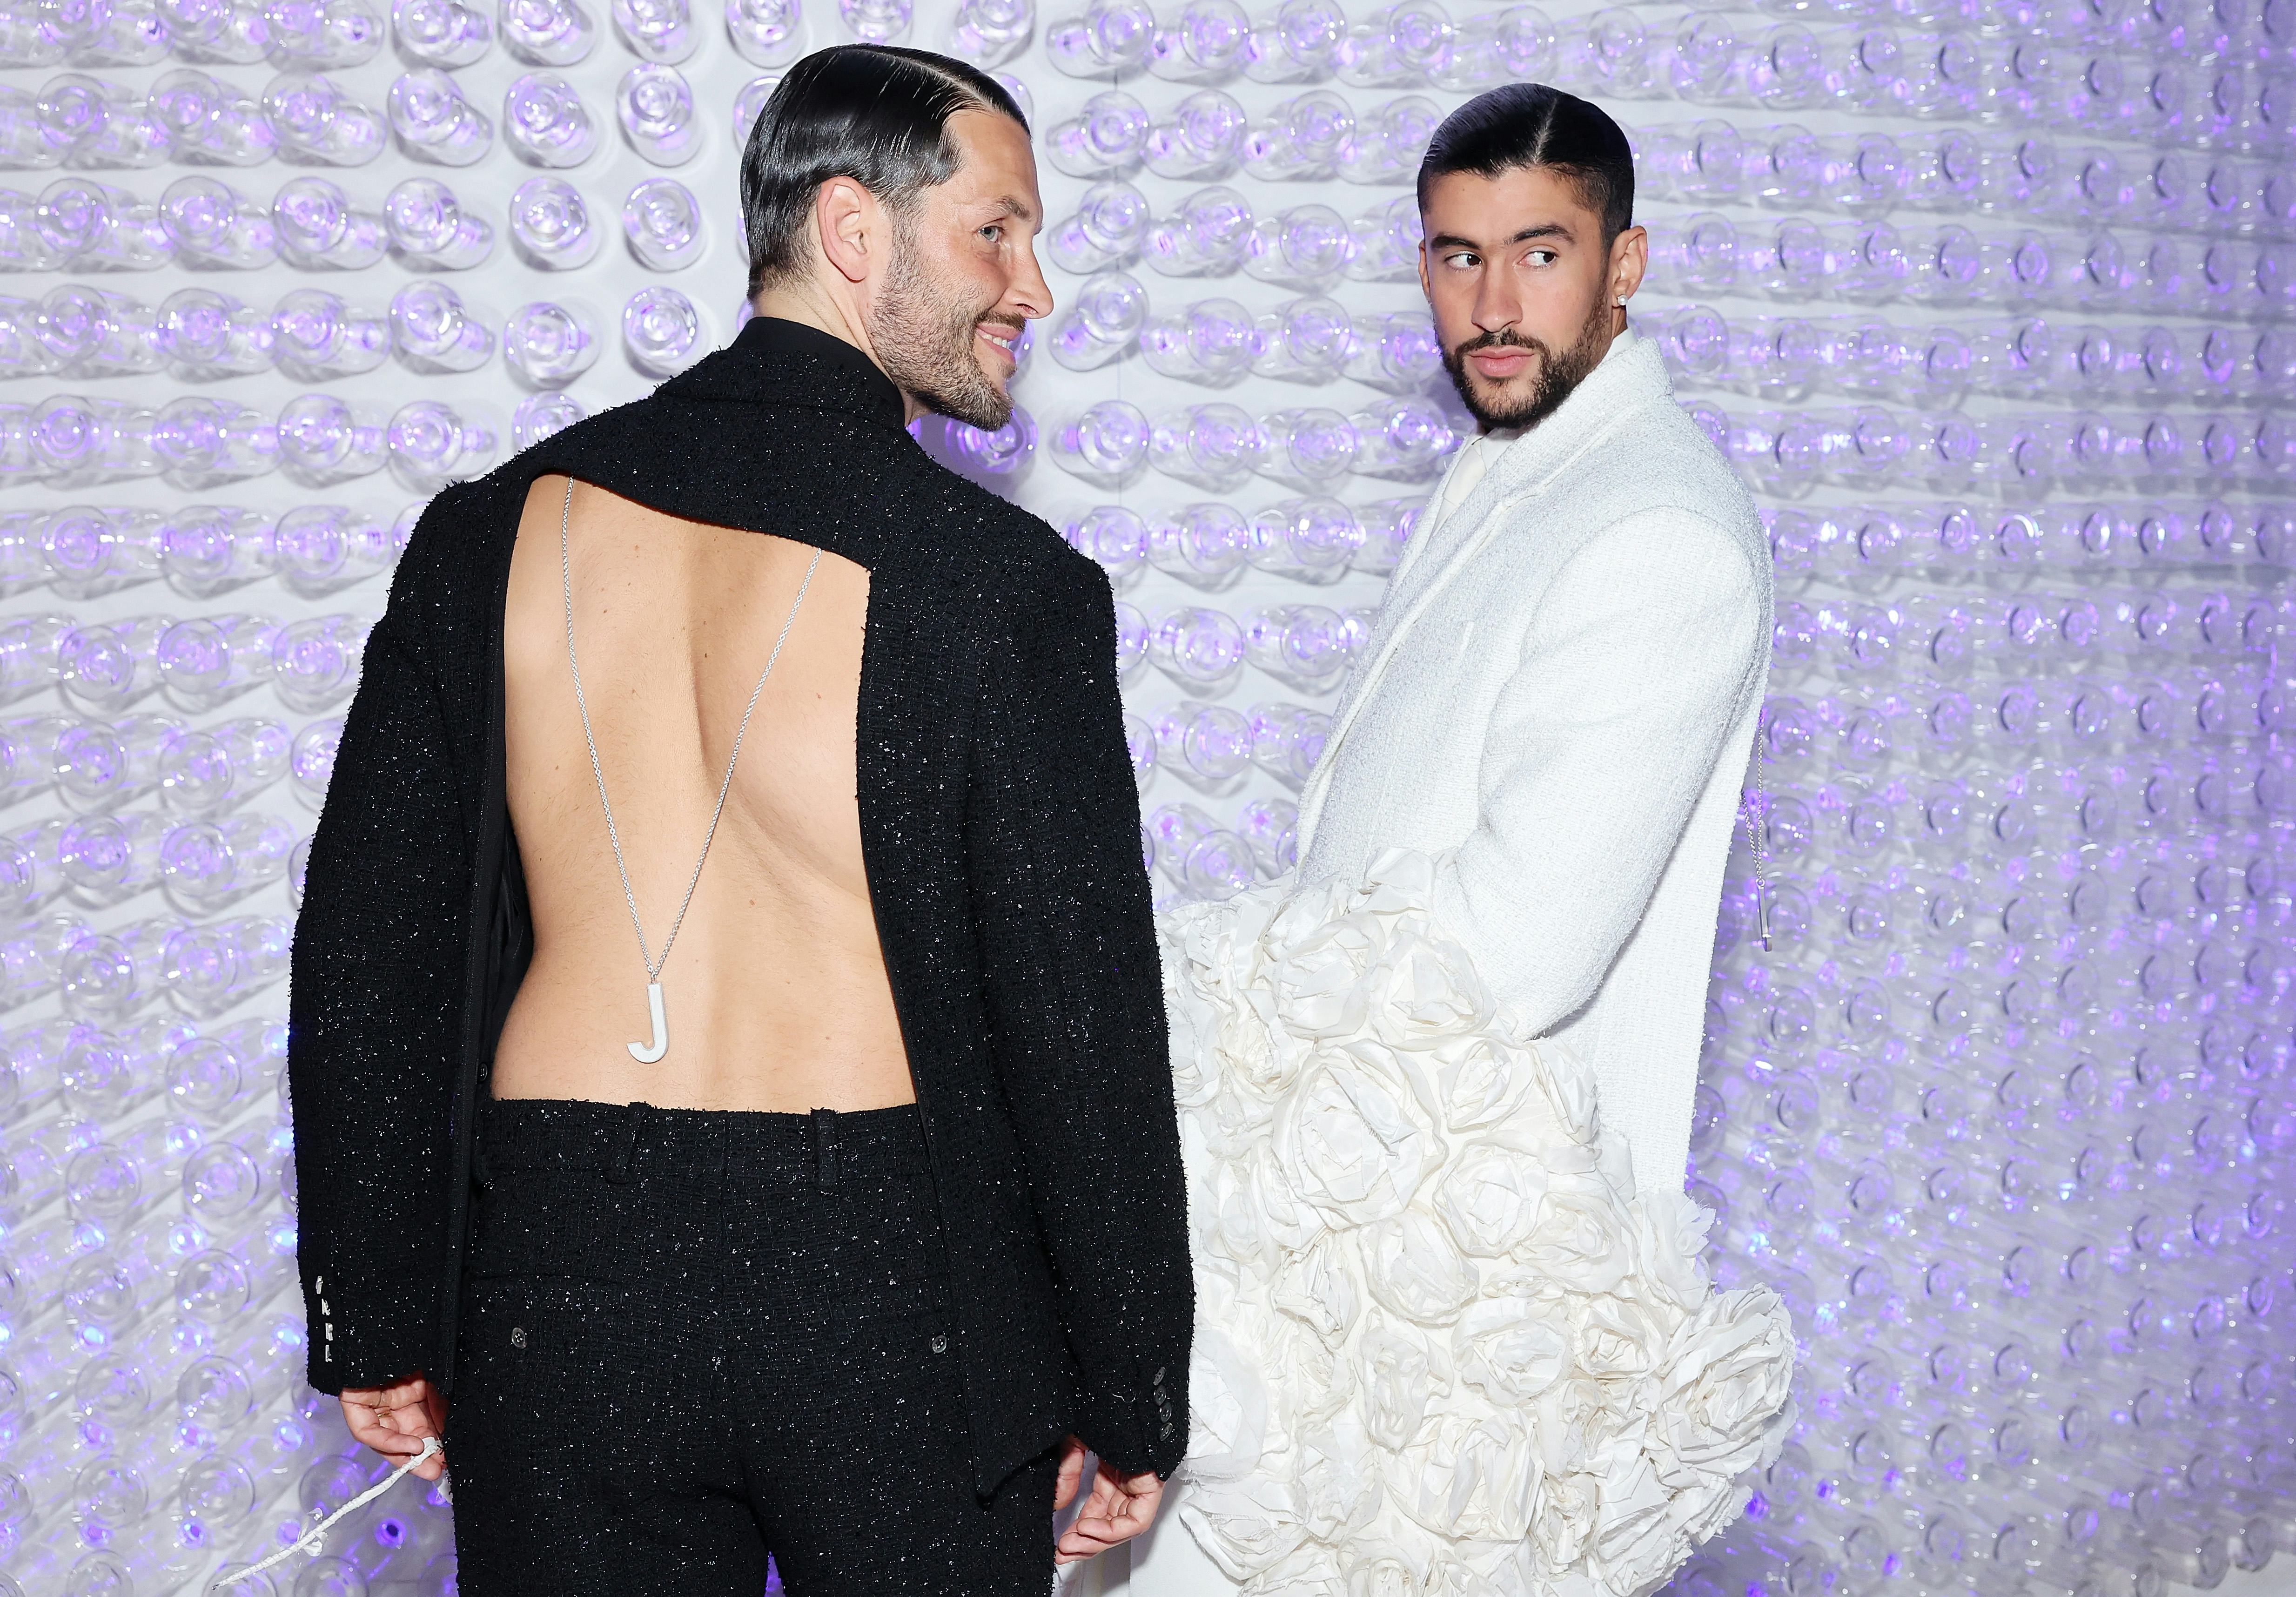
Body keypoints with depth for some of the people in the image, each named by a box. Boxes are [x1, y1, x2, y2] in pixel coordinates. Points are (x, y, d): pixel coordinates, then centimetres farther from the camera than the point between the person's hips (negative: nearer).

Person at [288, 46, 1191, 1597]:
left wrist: (380, 1324, 13)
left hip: (556, 1288, 3)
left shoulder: (495, 527, 0)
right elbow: (1085, 1022, -10)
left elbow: (365, 955, 3)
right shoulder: (1008, 583, -11)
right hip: (896, 1295, -3)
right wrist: (1130, 1403, 2)